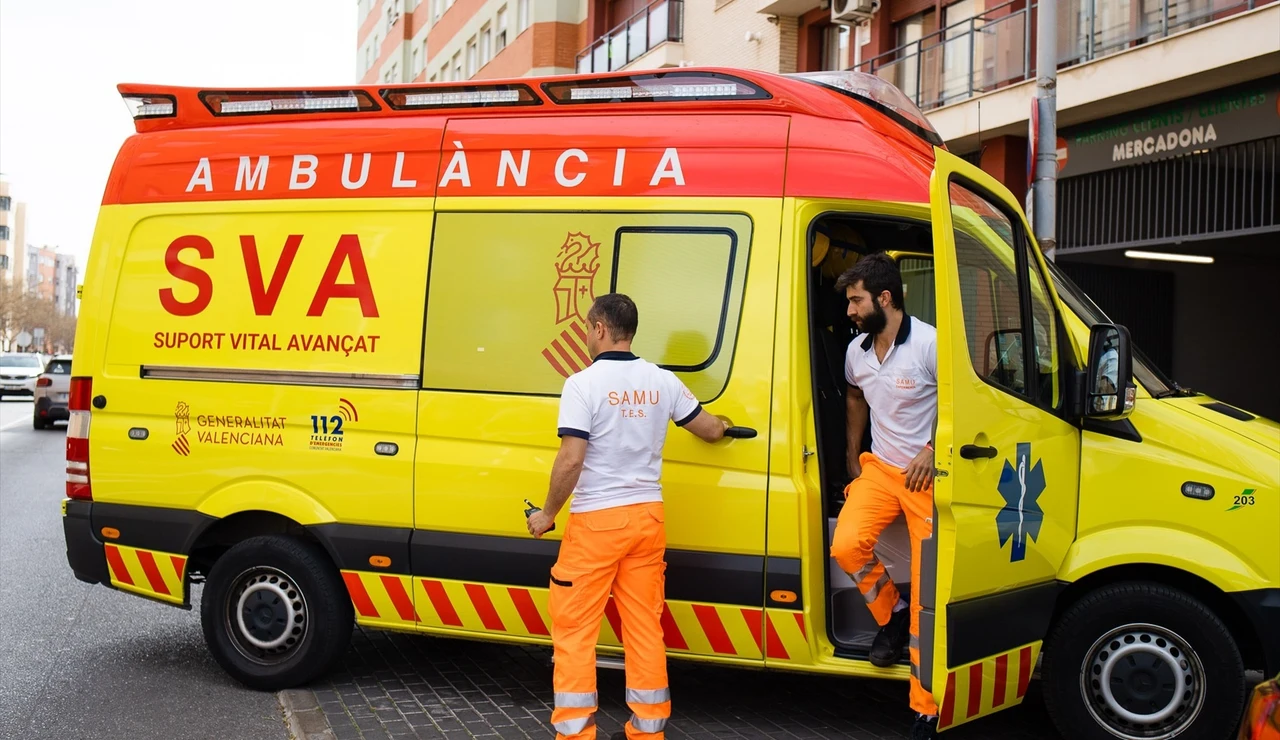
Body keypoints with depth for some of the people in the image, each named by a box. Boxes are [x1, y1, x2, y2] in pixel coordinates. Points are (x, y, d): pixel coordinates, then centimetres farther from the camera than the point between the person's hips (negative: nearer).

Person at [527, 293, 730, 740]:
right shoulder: (662, 382, 5)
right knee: (645, 627, 12)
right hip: (647, 517, 6)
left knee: (574, 628, 4)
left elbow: (571, 461, -18)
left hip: (597, 520, -5)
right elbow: (710, 431, 17)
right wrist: (721, 425, 41)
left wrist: (547, 514, -4)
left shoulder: (584, 384, -12)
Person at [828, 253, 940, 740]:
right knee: (846, 545, -20)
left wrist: (932, 451, -19)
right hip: (879, 468, 6)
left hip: (927, 475, -5)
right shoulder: (856, 351, 5)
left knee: (928, 590, -5)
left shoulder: (930, 344, -16)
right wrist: (852, 454, 23)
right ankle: (891, 615, 12)